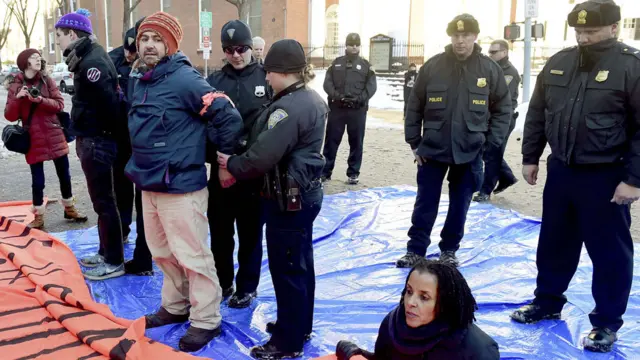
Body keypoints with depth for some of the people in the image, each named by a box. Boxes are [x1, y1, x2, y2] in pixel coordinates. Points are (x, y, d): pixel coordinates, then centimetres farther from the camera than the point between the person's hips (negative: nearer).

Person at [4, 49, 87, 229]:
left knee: (64, 175, 9)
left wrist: (41, 100, -20)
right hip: (33, 139, -2)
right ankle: (38, 217, 15)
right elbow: (9, 116, -4)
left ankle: (70, 209, 26)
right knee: (38, 180, 2)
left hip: (54, 136, 2)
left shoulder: (47, 81, 4)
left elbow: (60, 104, -5)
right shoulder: (16, 86, 0)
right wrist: (18, 98, -20)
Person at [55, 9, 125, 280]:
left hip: (96, 141, -10)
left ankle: (114, 262, 8)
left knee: (103, 202, -2)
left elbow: (109, 101, -26)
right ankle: (106, 253, 29)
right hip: (93, 139, 10)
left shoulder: (92, 62, -19)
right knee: (101, 200, 17)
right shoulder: (88, 58, 13)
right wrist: (84, 136, 12)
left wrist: (108, 133, -13)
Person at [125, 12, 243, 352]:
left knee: (192, 256, 1)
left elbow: (228, 117, -18)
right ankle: (176, 306, 38)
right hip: (148, 184, 9)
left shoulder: (185, 79, -17)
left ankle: (206, 320, 16)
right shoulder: (140, 80, 9)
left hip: (180, 186, -8)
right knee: (162, 253, 20)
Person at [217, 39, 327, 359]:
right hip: (305, 192, 10)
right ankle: (300, 327, 35)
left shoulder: (288, 108, -24)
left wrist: (231, 164, -9)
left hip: (288, 199, -10)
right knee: (300, 264, 19)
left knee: (285, 270, 2)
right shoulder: (313, 100, 8)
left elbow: (262, 156, -28)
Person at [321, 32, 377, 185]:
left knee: (356, 142, 4)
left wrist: (360, 98, -15)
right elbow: (327, 82, 3)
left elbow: (372, 86, 0)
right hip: (337, 107, 1)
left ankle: (353, 173, 14)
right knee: (331, 140, 4)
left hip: (358, 109, 0)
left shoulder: (366, 65, 8)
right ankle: (325, 171, 11)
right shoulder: (336, 63, 11)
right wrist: (336, 95, -14)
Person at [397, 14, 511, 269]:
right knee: (425, 203, 6)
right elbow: (414, 107, 1)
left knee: (459, 205, 11)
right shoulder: (432, 66, -4)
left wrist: (491, 143, -3)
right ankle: (416, 250, 18)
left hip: (470, 152, 1)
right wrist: (414, 142, 0)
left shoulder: (490, 69, -3)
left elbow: (503, 108, 4)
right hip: (433, 149, 0)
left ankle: (449, 250, 27)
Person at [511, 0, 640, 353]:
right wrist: (530, 157, 11)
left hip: (605, 178, -5)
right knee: (554, 242, 16)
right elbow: (536, 114, 12)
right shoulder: (558, 63, 5)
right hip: (560, 170, 5)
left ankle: (606, 323, 20)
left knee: (609, 251, 5)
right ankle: (547, 302, 34)